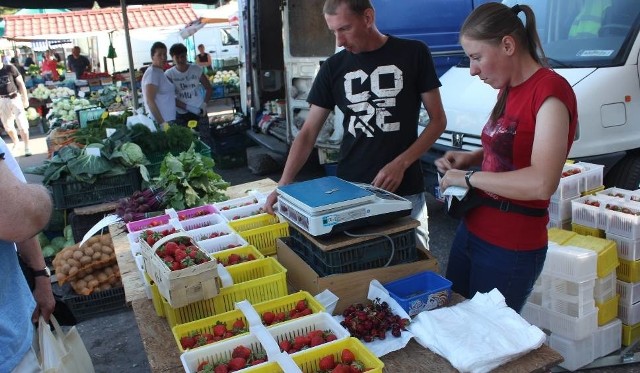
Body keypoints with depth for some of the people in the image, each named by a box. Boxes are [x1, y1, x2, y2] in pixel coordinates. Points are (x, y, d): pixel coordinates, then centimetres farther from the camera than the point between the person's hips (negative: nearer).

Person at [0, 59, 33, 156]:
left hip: (15, 98, -3)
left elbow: (21, 84, -1)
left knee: (22, 124, -5)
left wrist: (25, 99, -1)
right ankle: (16, 143, 34)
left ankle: (26, 148, 1)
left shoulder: (10, 68, -7)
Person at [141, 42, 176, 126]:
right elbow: (150, 101, -21)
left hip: (168, 120, 9)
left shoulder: (160, 72, 14)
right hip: (158, 122, -9)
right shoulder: (152, 73, -13)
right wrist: (162, 122, -25)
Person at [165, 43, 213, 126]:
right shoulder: (169, 74, -2)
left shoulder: (196, 69, 3)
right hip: (181, 114, -2)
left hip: (199, 112, 2)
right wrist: (189, 108, -17)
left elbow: (209, 88, 8)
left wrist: (204, 104, -8)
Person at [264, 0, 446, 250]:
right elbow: (308, 133, 3)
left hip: (404, 191, -1)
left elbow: (438, 120, 0)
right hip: (348, 190, 2)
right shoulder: (333, 67, 4)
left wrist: (401, 164, -13)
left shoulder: (413, 54, -3)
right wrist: (284, 184, -9)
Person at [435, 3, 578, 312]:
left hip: (511, 249, -8)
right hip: (471, 229, 8)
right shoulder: (509, 89, 8)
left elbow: (541, 183, -28)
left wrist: (468, 177, -18)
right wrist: (469, 158, 7)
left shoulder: (550, 91, -17)